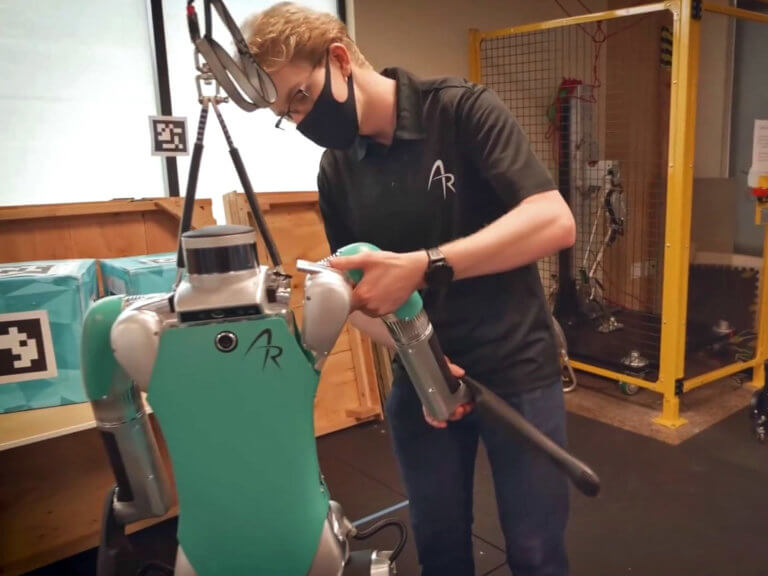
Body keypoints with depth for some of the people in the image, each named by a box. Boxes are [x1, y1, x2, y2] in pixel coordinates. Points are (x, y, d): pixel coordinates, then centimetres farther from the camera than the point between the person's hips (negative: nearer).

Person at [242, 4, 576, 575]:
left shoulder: (462, 110, -13)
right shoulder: (335, 171, 1)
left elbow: (554, 222, -25)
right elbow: (360, 293, 5)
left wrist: (419, 267, -33)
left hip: (516, 369, -4)